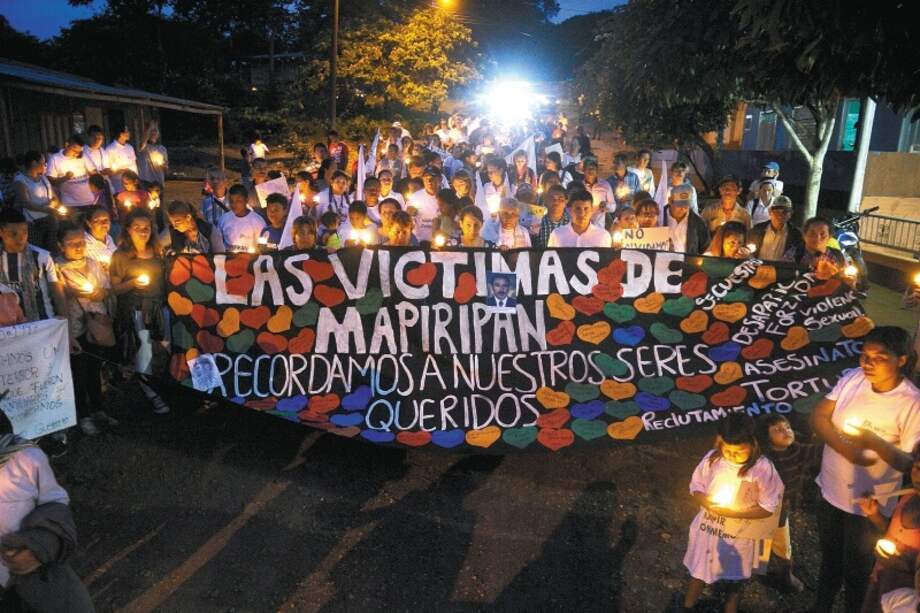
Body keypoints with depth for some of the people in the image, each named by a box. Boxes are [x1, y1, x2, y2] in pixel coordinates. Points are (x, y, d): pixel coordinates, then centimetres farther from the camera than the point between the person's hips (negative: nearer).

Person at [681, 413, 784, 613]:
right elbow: (696, 488, -2)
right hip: (707, 529, 3)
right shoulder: (712, 459, -12)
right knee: (698, 571, 22)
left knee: (734, 579, 20)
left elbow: (767, 508, -15)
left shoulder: (763, 469, -20)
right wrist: (706, 502, -23)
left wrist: (734, 512, -25)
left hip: (738, 536, -3)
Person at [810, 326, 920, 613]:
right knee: (829, 560, 27)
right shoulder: (852, 379, -10)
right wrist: (846, 449, -21)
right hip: (831, 491, 4)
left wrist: (875, 442, -35)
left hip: (869, 505, -4)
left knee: (856, 570, 18)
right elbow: (818, 416, -7)